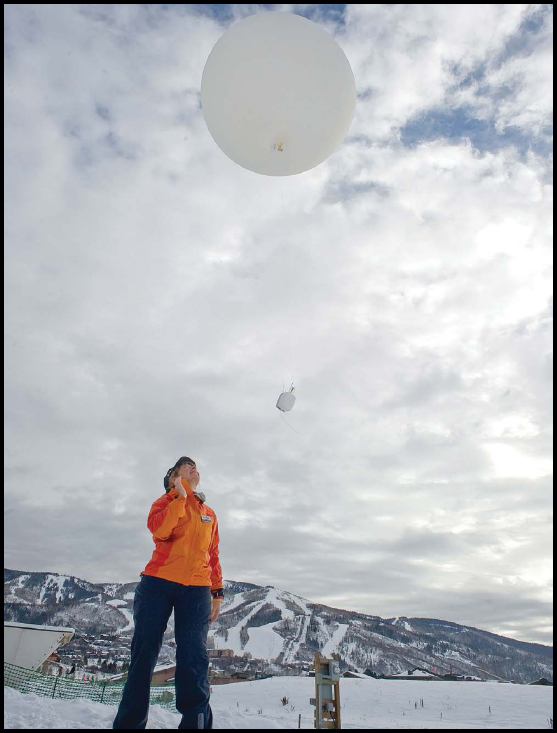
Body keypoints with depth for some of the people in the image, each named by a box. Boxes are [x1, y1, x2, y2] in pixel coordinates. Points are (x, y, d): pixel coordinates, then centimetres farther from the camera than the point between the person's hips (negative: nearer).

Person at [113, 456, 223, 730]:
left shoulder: (209, 514, 20)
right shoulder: (166, 501, 9)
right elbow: (159, 530, -13)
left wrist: (217, 592, 14)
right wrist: (180, 497, -10)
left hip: (196, 589, 2)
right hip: (158, 583, -2)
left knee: (194, 658, -7)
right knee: (144, 653, 2)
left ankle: (196, 720, -2)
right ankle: (129, 722, 14)